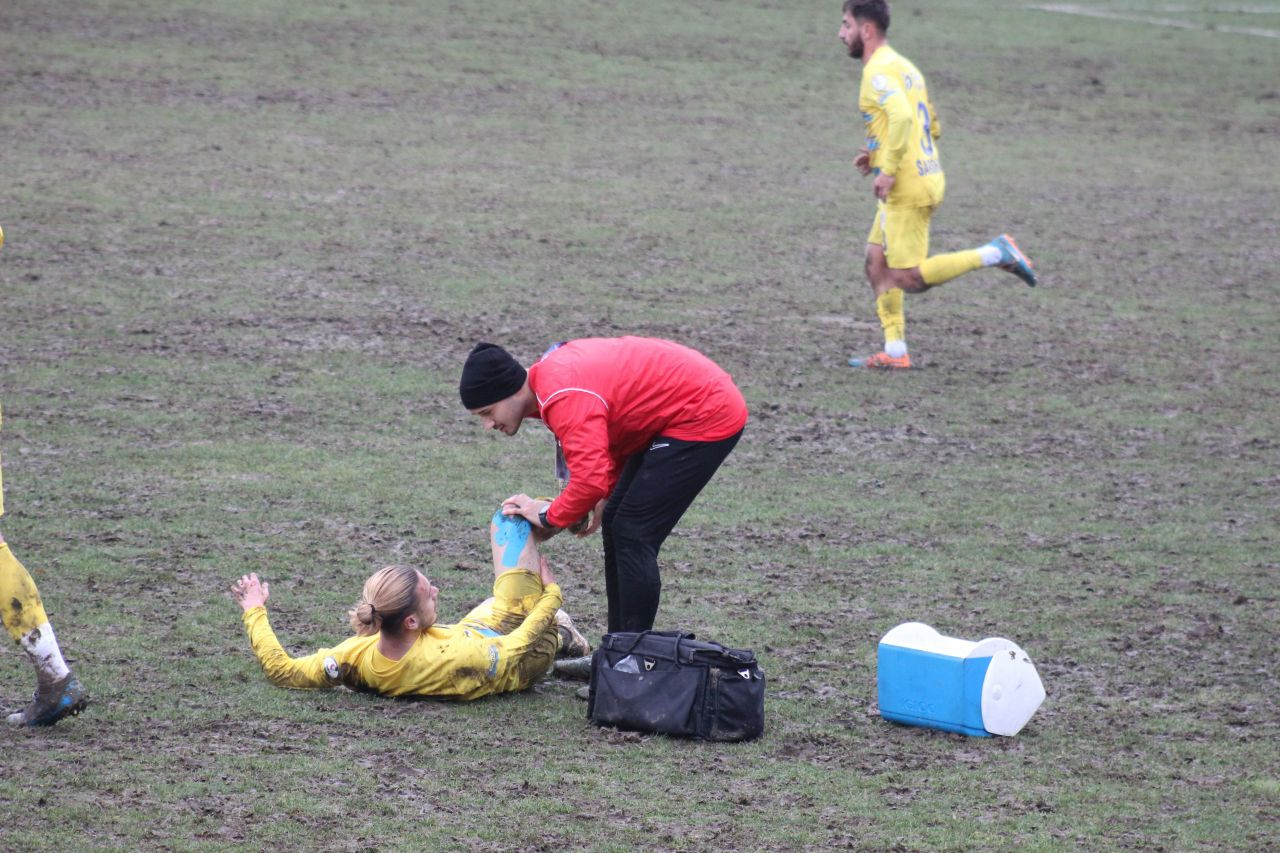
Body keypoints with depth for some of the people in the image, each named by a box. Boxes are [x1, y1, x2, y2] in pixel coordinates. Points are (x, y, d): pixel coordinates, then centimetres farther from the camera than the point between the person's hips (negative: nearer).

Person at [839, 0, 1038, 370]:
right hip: (925, 177, 10)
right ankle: (895, 351, 12)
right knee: (877, 263, 12)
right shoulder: (903, 66, 17)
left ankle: (995, 254, -8)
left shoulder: (878, 72, -14)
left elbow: (902, 116, -31)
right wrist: (878, 155, 20)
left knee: (909, 278, -7)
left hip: (906, 188, -10)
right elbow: (932, 128, 23)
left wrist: (888, 170, -26)